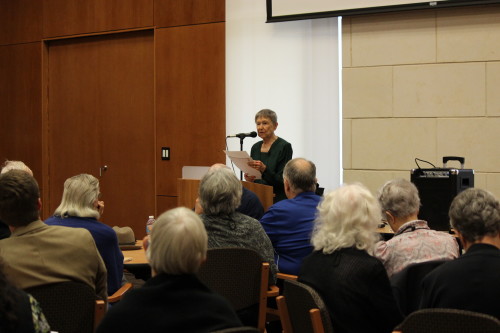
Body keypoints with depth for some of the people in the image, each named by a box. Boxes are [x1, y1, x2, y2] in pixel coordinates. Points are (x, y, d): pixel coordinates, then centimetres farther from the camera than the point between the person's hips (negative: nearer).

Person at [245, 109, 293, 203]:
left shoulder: (284, 147, -7)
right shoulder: (255, 147, 12)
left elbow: (282, 182, -11)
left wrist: (264, 169, -25)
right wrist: (248, 178, -3)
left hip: (277, 201, -5)